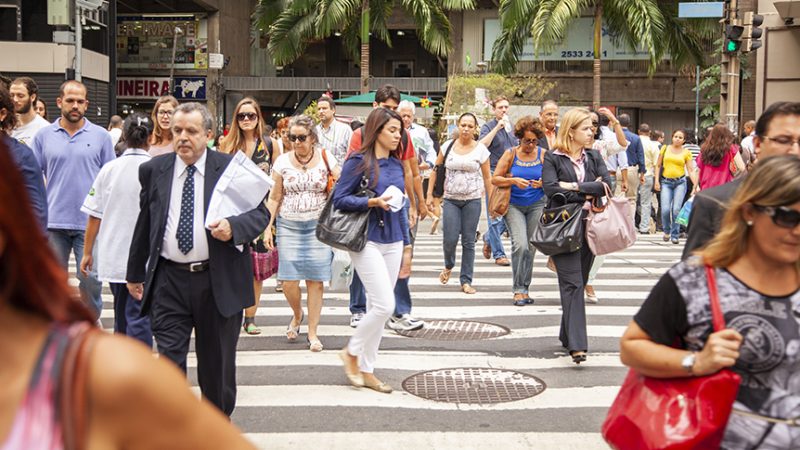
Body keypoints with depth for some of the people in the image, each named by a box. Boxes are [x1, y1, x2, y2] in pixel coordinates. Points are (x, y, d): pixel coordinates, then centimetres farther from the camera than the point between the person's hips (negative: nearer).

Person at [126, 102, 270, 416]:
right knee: (169, 360, -2)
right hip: (168, 280, 1)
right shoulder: (153, 170, 6)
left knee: (217, 363, 13)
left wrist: (233, 227, -23)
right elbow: (144, 224, 15)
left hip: (219, 281, -1)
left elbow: (260, 213, -3)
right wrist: (135, 273, 19)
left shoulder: (233, 168, -2)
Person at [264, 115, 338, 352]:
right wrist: (267, 227, 0)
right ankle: (297, 315, 27)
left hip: (318, 225, -1)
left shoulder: (326, 158, 0)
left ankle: (312, 332, 11)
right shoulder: (283, 161, 3)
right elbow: (275, 198, 6)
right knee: (289, 280, -5)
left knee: (315, 279, -1)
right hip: (288, 225, 1)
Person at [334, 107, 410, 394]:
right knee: (384, 305, -13)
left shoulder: (397, 164, 11)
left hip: (392, 242, 7)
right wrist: (373, 202, -22)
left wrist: (406, 244, 18)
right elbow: (339, 200, -11)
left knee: (377, 306, 9)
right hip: (367, 241, -7)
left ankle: (366, 370, 18)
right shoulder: (358, 162, -8)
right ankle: (352, 352, 11)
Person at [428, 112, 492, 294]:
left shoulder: (481, 149, 1)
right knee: (450, 239, -6)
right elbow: (436, 170, 10)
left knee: (468, 241, 2)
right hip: (450, 199, 1)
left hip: (472, 199, 0)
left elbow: (487, 177, 5)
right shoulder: (448, 146, 4)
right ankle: (448, 266, 26)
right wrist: (429, 194, 5)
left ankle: (466, 281, 11)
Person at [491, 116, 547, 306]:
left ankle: (524, 288, 20)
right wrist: (513, 180, -19)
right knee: (520, 244, -17)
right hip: (514, 205, -2)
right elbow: (495, 179, -3)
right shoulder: (510, 154, -2)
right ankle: (518, 289, -7)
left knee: (530, 247, 7)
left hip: (537, 205, 2)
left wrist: (543, 183, -14)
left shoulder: (544, 155, 2)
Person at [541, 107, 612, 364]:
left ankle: (567, 336, 23)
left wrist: (575, 186, -11)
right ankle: (576, 344, -16)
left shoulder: (594, 157, 12)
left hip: (588, 227, 5)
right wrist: (586, 195, -11)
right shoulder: (553, 158, -1)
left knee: (579, 283, 10)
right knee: (572, 284, -11)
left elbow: (606, 184, -2)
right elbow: (551, 189, -15)